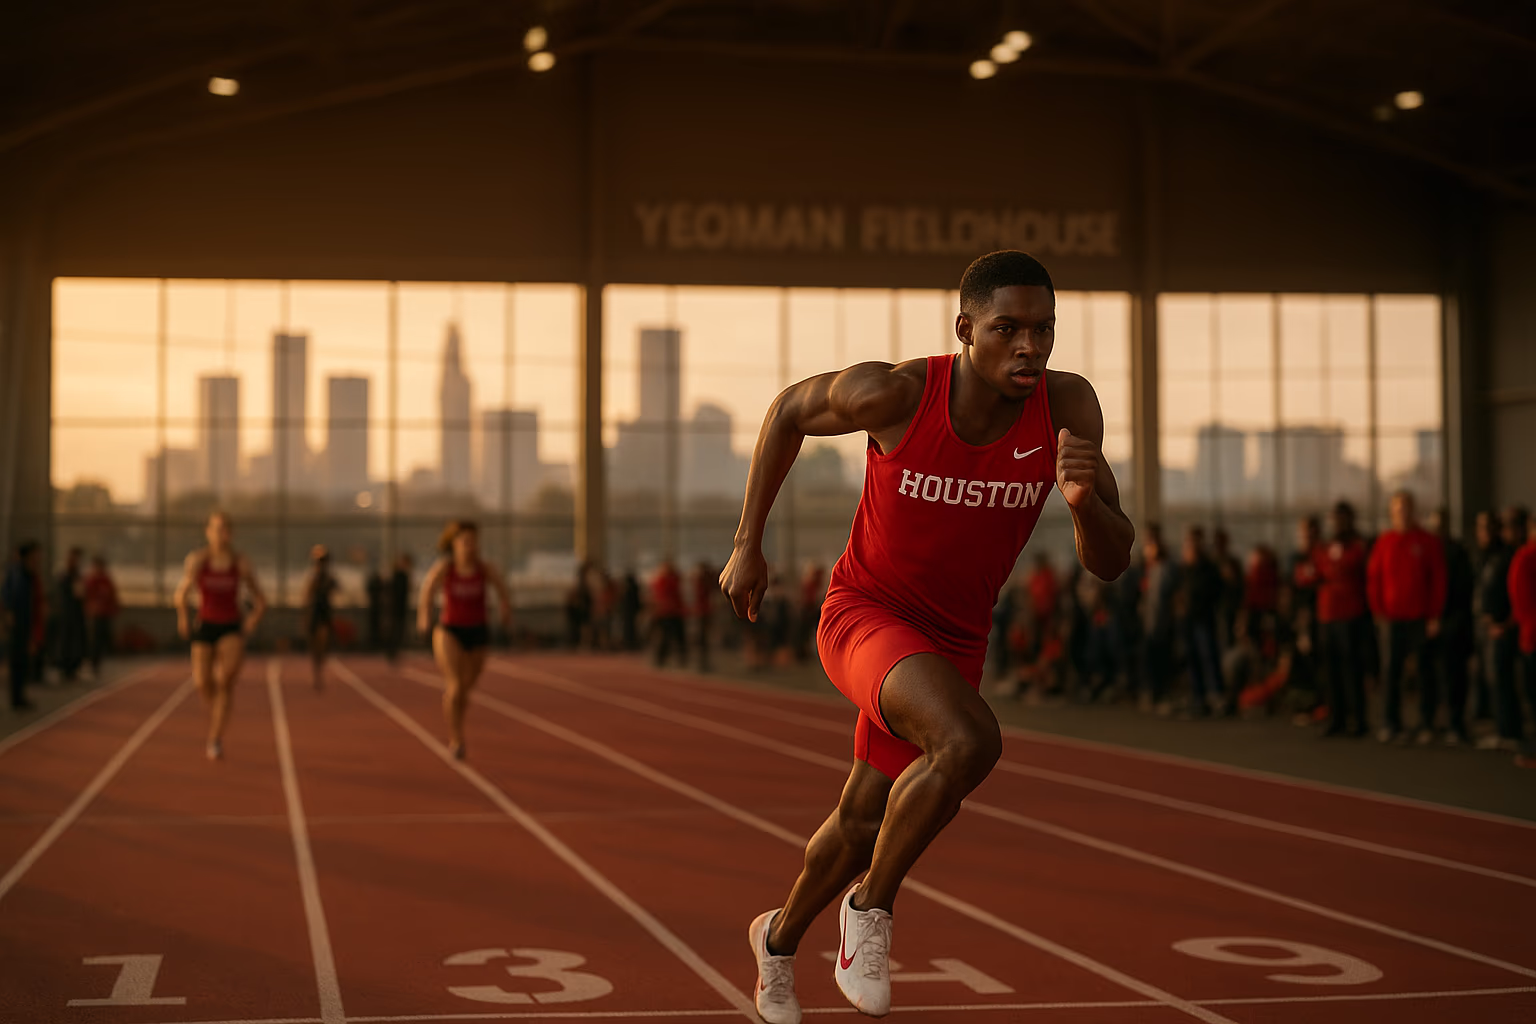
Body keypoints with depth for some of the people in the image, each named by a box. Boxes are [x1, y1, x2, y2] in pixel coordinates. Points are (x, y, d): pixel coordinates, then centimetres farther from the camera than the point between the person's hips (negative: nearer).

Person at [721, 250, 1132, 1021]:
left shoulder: (1067, 408, -18)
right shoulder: (896, 393, -25)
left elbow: (1110, 563, -15)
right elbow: (791, 409, -4)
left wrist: (1084, 497, -37)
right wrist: (747, 545, -2)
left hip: (955, 641, 4)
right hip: (864, 613, -4)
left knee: (864, 825, 16)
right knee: (970, 742, -32)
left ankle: (780, 937, 48)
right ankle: (871, 909, -7)